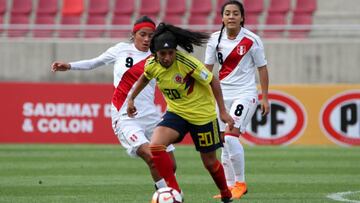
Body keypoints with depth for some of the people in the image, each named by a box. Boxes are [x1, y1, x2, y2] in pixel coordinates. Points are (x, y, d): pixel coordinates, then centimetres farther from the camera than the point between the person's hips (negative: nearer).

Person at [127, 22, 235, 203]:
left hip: (202, 114, -4)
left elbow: (213, 82, -16)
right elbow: (144, 78, 14)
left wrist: (223, 112, -15)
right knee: (155, 146, -22)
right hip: (176, 112, 4)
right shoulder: (152, 65, -12)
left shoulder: (187, 63, -27)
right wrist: (131, 99, 19)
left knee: (209, 162, 9)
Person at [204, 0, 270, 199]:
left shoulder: (251, 40, -8)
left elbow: (262, 68, 0)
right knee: (225, 141, 6)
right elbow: (207, 68, 8)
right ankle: (230, 186, 16)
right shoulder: (215, 39, 2)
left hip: (245, 93, -5)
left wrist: (265, 98, 1)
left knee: (231, 135, -19)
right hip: (223, 94, 5)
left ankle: (240, 183, -7)